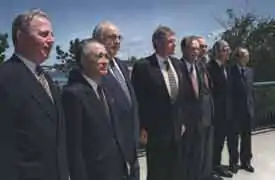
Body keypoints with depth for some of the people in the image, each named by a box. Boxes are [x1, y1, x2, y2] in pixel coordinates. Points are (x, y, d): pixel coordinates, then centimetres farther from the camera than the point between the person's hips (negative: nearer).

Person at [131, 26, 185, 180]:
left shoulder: (177, 64, 7)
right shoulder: (143, 66, -14)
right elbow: (138, 101, -12)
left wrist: (182, 121, 13)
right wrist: (142, 128, -12)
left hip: (176, 129, 6)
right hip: (156, 130, -6)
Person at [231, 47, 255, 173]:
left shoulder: (250, 71, 9)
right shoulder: (231, 71, -11)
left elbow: (251, 89, 12)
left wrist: (252, 105, 8)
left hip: (248, 108, 6)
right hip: (235, 109, -5)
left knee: (247, 136, 14)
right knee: (234, 137, 7)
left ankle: (246, 161, 28)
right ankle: (234, 162, 21)